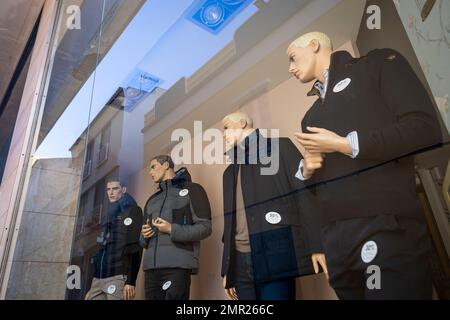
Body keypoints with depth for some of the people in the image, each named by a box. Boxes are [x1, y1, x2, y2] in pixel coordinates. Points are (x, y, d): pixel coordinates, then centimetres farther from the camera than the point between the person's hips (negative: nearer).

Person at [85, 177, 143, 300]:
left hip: (118, 277, -7)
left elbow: (135, 247, -12)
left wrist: (131, 281, -19)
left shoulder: (132, 210, -3)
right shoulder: (110, 214, 20)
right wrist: (91, 287, 20)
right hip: (98, 278, 7)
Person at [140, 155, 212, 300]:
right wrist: (144, 235, 4)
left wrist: (172, 230, -14)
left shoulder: (191, 190, 4)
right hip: (151, 266, 6)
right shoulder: (152, 199, 22)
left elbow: (205, 227, -5)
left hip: (178, 265, -6)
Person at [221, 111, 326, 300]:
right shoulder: (230, 172, 22)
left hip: (275, 254, -5)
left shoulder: (279, 146, 5)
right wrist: (227, 268, 15)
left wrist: (316, 245, -15)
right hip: (241, 261, 6)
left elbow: (305, 194, -6)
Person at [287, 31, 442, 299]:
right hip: (335, 235, 6)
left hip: (388, 226, -6)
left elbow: (426, 127, -9)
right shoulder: (311, 116, 22)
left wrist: (345, 144, -9)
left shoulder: (378, 64, 5)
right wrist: (305, 170, 3)